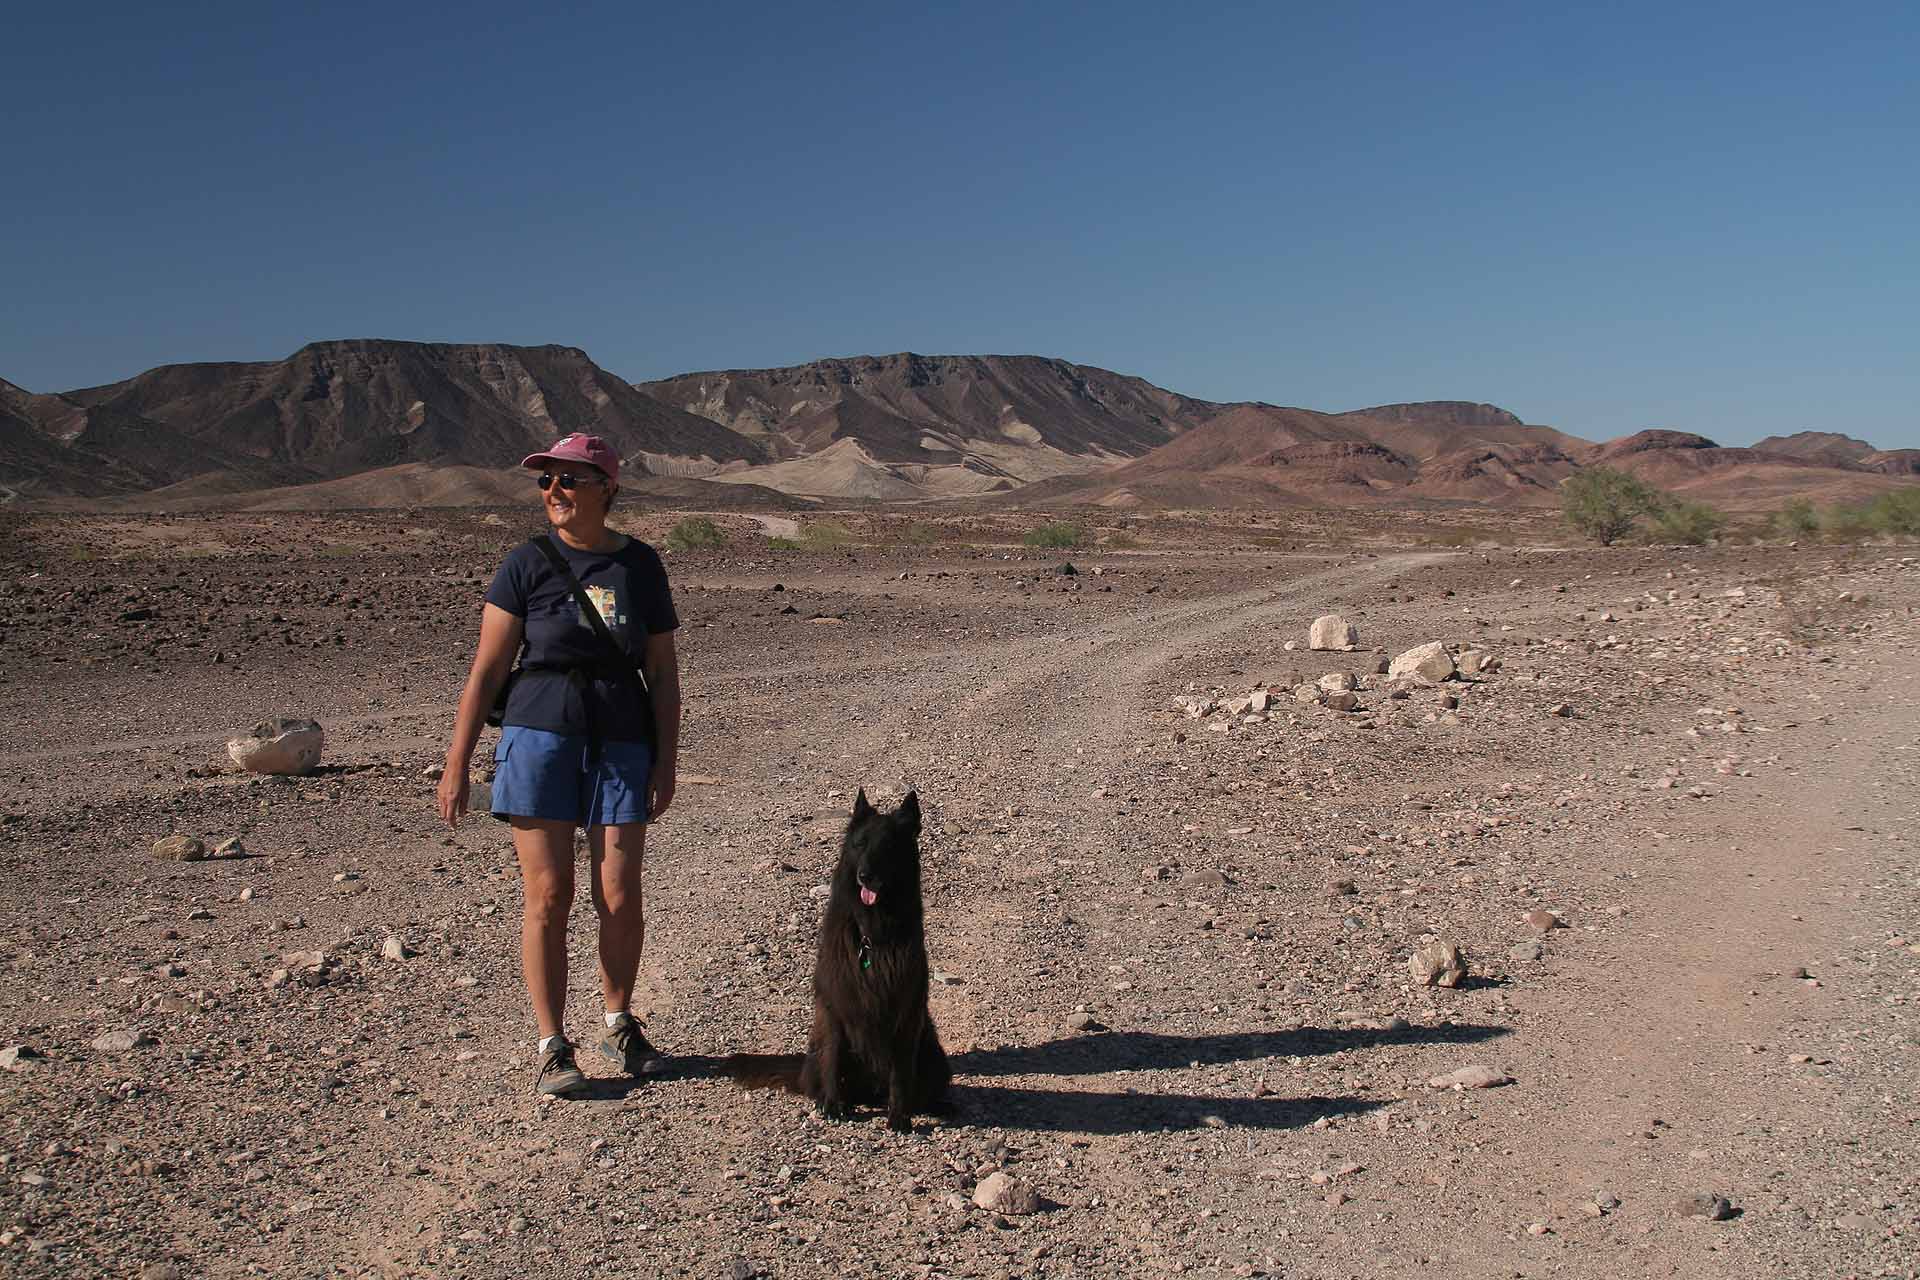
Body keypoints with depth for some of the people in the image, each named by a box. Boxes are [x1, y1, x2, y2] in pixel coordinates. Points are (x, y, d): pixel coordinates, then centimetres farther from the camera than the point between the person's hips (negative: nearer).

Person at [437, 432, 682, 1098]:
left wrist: (666, 762, 3)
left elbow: (663, 673, 7)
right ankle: (552, 1047, 13)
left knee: (620, 900, 1)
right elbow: (487, 669, 0)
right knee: (548, 898, -1)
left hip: (621, 745, 1)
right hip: (540, 738, -1)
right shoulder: (528, 563, -1)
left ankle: (618, 1022, 26)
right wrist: (456, 765, -2)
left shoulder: (640, 565, 4)